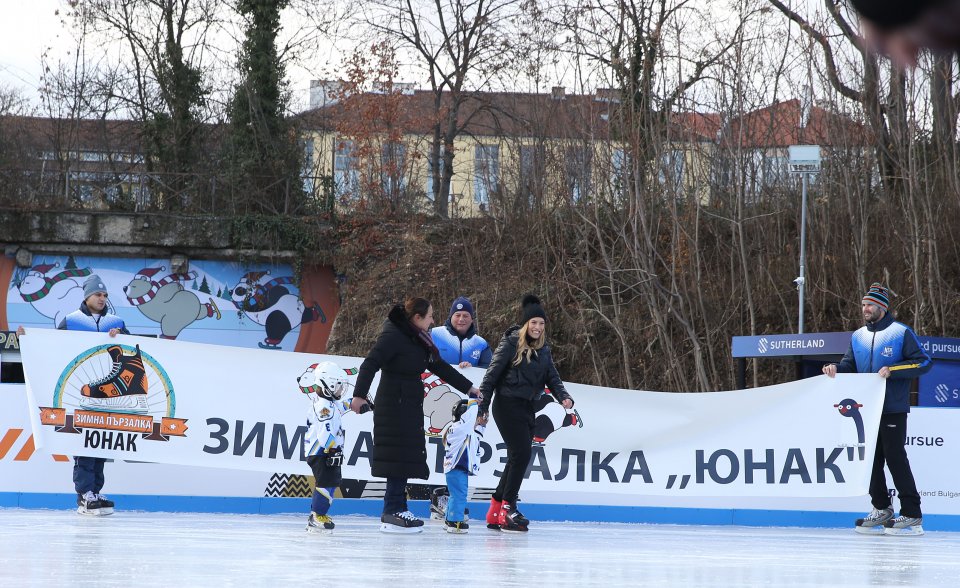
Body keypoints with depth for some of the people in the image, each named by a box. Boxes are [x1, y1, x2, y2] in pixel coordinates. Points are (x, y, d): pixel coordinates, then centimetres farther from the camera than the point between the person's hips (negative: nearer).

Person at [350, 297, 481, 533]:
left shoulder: (419, 340, 15)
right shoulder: (393, 336, -13)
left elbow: (440, 367, 24)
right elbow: (370, 364, -19)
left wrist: (467, 387, 28)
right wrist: (359, 394, -26)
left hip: (410, 407, 9)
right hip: (393, 405, -9)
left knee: (407, 458, 8)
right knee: (400, 456, -10)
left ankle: (396, 509, 13)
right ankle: (392, 513, -8)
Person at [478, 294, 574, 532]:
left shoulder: (543, 349, 12)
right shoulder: (511, 343, -9)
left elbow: (552, 377, 9)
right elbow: (492, 373, -10)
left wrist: (564, 397, -11)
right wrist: (483, 404, -15)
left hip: (527, 406, 8)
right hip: (507, 404, -8)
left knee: (517, 458, 9)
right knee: (521, 454, -15)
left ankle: (495, 512, 17)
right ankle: (508, 508, -7)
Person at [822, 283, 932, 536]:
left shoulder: (901, 333, -4)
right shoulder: (858, 336, 15)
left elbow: (924, 362, -7)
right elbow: (850, 364, 15)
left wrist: (892, 370, -17)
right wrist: (836, 368, -8)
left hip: (893, 410, -6)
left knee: (895, 458, -9)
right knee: (871, 459, 8)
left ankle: (912, 515, -7)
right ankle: (881, 509, 19)